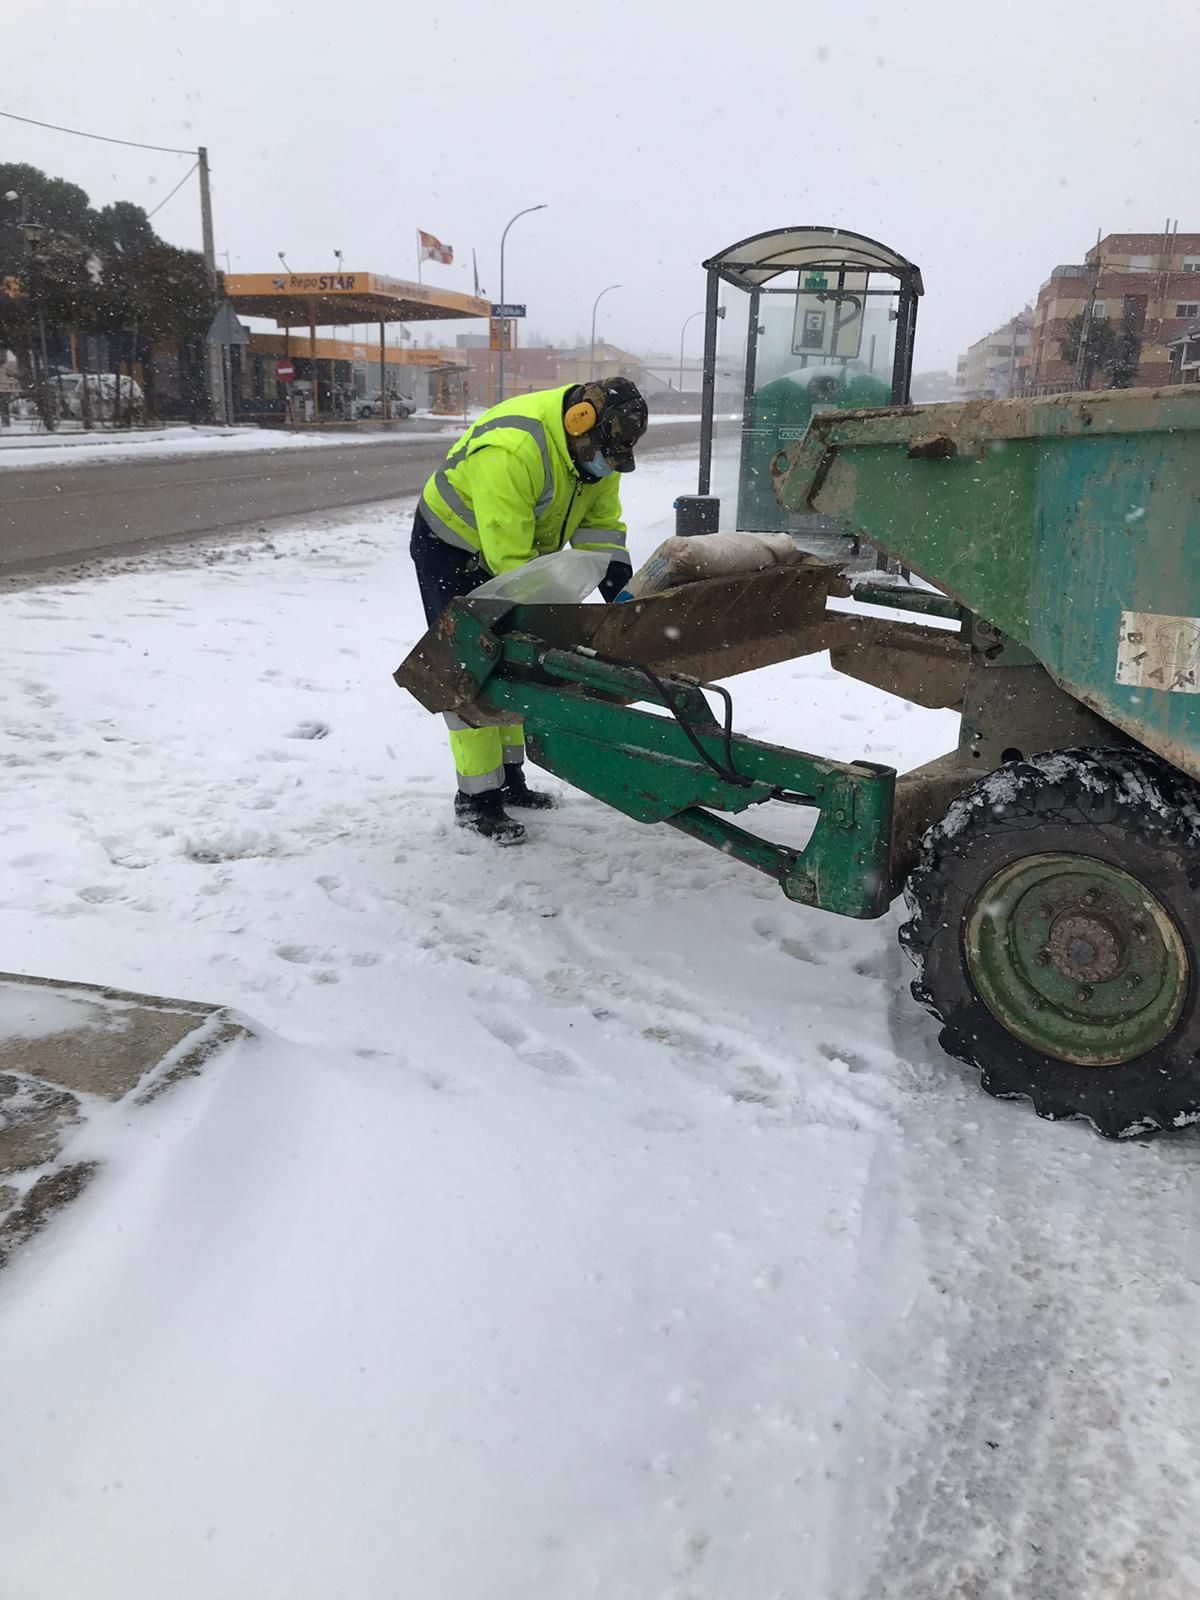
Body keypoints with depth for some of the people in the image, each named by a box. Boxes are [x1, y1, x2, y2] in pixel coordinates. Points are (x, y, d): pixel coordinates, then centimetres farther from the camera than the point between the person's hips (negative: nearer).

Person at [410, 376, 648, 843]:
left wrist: (618, 584, -18)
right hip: (452, 548, -8)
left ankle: (509, 778, 25)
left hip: (521, 546, 8)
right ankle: (475, 798, -3)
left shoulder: (595, 449, -11)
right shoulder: (511, 450, -38)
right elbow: (509, 557, -37)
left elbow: (599, 522, -3)